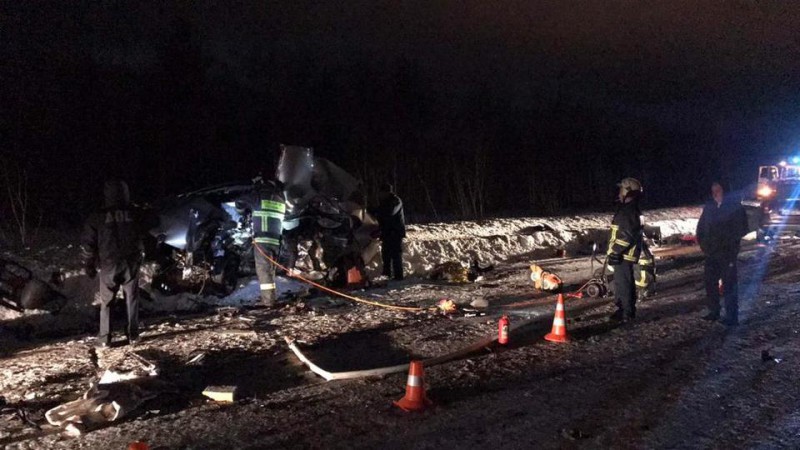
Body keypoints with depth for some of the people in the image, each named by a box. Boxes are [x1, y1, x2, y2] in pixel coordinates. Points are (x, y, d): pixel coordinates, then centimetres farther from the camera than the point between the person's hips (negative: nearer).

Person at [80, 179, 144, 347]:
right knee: (132, 300, 13)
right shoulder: (133, 216, -2)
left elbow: (87, 244, -4)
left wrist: (89, 267, 7)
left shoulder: (97, 218, -8)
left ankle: (105, 338, 10)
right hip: (131, 264, 2)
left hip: (108, 266, -1)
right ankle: (133, 335, 15)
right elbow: (140, 242, 7)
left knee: (106, 302, 10)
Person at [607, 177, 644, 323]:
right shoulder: (629, 209, 15)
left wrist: (615, 251, -21)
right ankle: (625, 309, 26)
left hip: (624, 254, -11)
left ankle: (627, 313, 0)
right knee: (622, 282, 17)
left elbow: (627, 235, -25)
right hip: (625, 253, 11)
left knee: (623, 283, -5)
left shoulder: (629, 211, -19)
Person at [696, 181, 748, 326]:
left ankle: (732, 317, 1)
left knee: (729, 284, -3)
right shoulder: (709, 206, 6)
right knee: (710, 282, 13)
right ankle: (714, 311, 27)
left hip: (727, 253, -5)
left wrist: (731, 242, -9)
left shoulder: (734, 206, -6)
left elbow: (741, 228, -5)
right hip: (711, 253, 5)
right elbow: (701, 226, 12)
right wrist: (702, 242, 1)